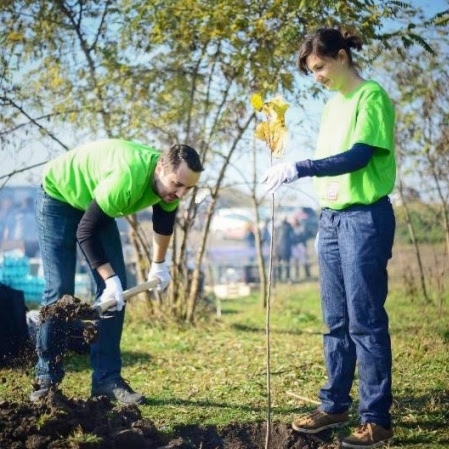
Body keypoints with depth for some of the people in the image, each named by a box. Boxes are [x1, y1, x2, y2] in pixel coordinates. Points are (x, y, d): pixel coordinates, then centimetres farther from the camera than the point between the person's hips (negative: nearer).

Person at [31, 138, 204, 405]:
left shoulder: (169, 180, -18)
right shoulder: (127, 179, -42)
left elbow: (164, 220, 6)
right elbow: (85, 232, -33)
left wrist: (159, 264, 15)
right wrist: (110, 279, -33)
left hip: (95, 203, 7)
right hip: (58, 195, -7)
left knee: (117, 288, -4)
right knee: (60, 290, -14)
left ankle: (107, 378, 1)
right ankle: (47, 379, -4)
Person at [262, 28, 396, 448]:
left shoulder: (371, 96, -7)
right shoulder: (331, 105, 17)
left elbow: (359, 156, -18)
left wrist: (299, 169, -25)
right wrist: (324, 219, 15)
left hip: (366, 218, -8)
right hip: (331, 218, 8)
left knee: (365, 321, -5)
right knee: (336, 321, 11)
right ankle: (334, 405, 19)